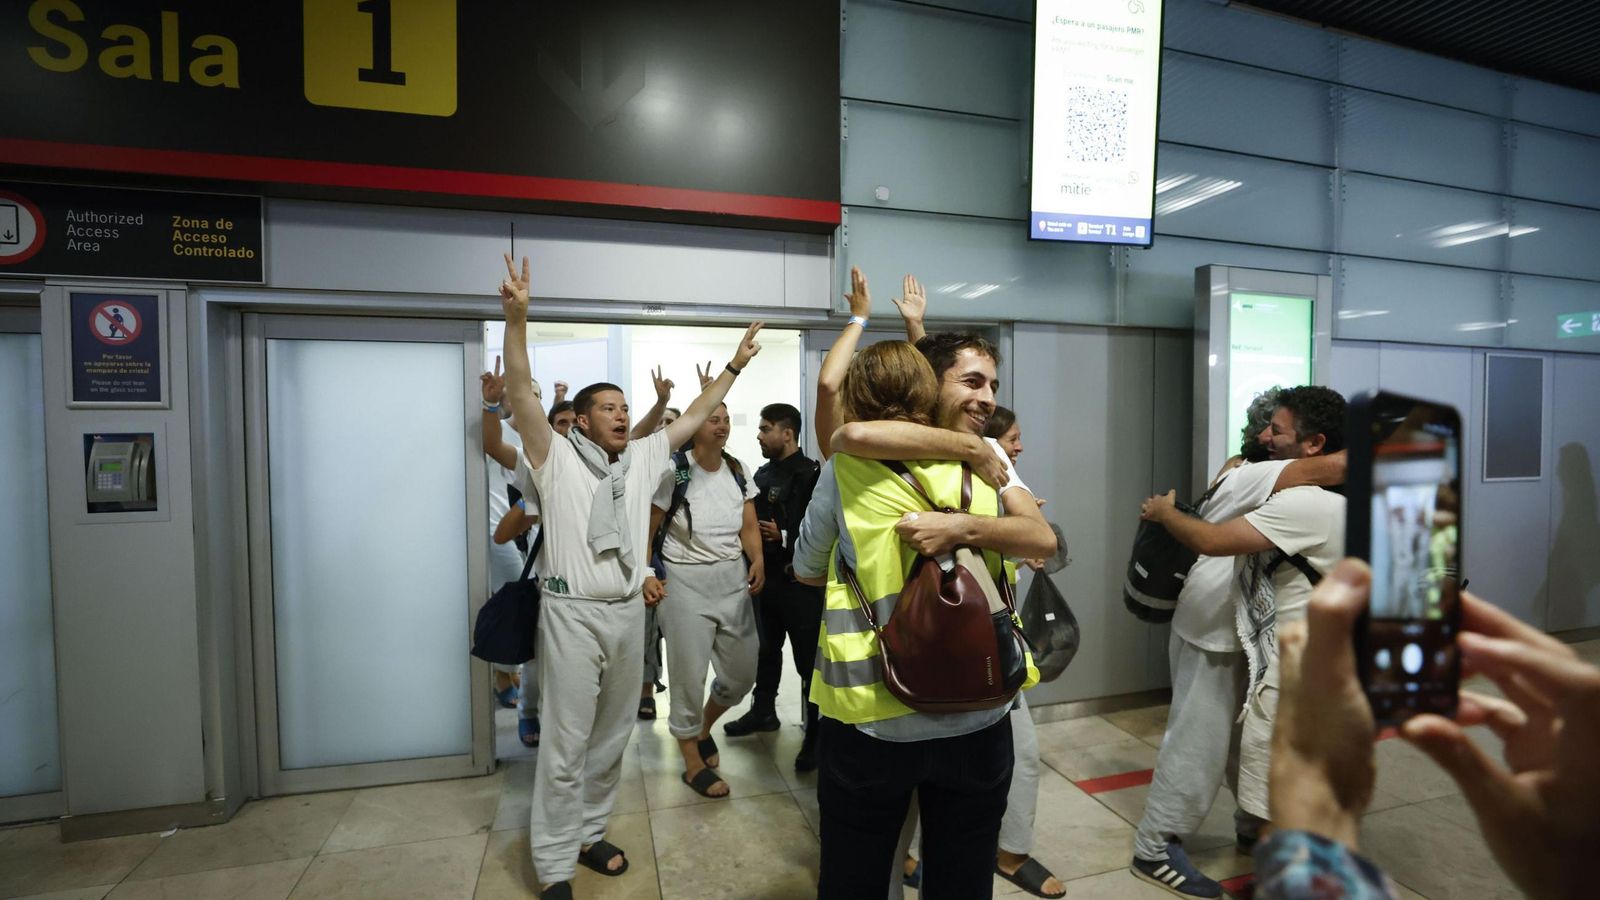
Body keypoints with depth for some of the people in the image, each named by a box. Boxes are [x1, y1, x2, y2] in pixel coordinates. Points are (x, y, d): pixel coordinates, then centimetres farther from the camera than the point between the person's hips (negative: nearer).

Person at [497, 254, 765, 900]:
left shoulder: (641, 459, 10)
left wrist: (735, 365, 14)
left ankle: (590, 832, 33)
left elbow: (693, 417, 14)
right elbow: (521, 393, -16)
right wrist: (516, 318, -27)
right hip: (573, 613, -5)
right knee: (567, 742, 2)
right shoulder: (558, 458, -3)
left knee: (612, 736, 16)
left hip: (628, 613, 5)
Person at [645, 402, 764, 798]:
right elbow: (646, 530, -6)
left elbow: (749, 528, 5)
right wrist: (645, 575, -17)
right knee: (689, 675, 6)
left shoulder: (737, 470, 5)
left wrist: (758, 561, -11)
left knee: (743, 672, 11)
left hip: (733, 580, 5)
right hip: (685, 582, -5)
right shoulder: (673, 471, -10)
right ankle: (693, 763, 27)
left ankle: (704, 728, 41)